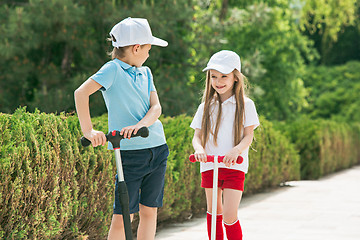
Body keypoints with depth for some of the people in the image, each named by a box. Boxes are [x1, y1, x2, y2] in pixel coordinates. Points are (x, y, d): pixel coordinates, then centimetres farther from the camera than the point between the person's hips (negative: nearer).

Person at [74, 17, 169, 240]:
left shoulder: (146, 73, 13)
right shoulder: (113, 69, -7)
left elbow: (156, 107, 1)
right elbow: (81, 93, -17)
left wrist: (140, 125, -19)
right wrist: (88, 130, -25)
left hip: (158, 148, 6)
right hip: (130, 152, -6)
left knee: (149, 211, 9)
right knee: (122, 217, -7)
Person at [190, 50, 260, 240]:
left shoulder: (245, 105, 1)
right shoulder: (206, 107, 9)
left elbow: (248, 136, -5)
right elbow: (197, 136, 5)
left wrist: (236, 150, -26)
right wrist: (199, 148, -19)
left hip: (234, 166, -3)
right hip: (209, 165, 3)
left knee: (229, 216, -12)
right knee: (214, 212, 11)